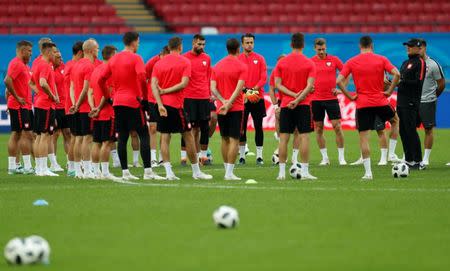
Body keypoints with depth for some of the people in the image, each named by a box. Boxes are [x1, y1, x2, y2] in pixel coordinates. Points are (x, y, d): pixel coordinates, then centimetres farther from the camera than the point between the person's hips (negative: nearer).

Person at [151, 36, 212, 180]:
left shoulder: (159, 63, 10)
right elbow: (184, 83, -13)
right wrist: (166, 91, -7)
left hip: (162, 104, 4)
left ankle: (168, 172, -5)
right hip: (176, 104, -4)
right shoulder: (184, 62, -1)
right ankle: (196, 172, 10)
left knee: (164, 137, 3)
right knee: (188, 136, 5)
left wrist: (160, 104, -9)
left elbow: (154, 85, -1)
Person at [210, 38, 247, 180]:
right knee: (234, 140, -4)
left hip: (221, 108, 5)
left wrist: (223, 101, -9)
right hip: (236, 108, -5)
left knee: (224, 139, 15)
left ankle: (227, 170, 20)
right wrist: (229, 103, -17)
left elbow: (213, 88, 0)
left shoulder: (217, 66, 9)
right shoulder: (241, 66, -6)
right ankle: (229, 173, -10)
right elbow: (239, 88, -16)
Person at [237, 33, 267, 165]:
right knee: (241, 127, 1)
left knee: (258, 127, 1)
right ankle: (242, 156, 7)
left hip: (257, 98, 0)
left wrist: (255, 88, -18)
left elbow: (264, 78, -2)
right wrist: (243, 88, -16)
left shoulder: (260, 59, 4)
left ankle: (259, 155, 5)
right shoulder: (237, 59, 5)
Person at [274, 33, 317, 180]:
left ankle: (282, 172, 2)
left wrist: (293, 95, -8)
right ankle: (304, 172, -7)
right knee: (304, 136, -2)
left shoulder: (281, 63, 3)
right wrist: (298, 99, -13)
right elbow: (310, 85, -12)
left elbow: (277, 84, -2)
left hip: (285, 105, 2)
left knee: (283, 138, 3)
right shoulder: (309, 63, -3)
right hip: (304, 104, -2)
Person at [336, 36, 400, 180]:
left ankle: (368, 172, -3)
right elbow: (396, 74, -12)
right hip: (380, 102, 1)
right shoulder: (381, 59, -1)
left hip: (362, 104, -1)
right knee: (395, 121, 29)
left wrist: (349, 96, 0)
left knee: (364, 138, 2)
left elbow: (339, 81, -7)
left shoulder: (351, 62, 1)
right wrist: (389, 91, -1)